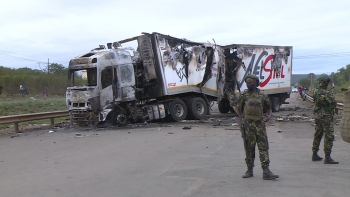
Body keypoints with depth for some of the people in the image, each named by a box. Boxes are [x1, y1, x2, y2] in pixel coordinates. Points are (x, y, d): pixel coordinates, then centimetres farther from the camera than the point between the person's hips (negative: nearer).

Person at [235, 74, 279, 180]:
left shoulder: (262, 95, 7)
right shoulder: (244, 95, 4)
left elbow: (269, 107, 18)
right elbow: (238, 108, 10)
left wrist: (269, 115, -1)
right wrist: (240, 121, 1)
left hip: (259, 124, 1)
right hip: (248, 125, -1)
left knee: (263, 147, -4)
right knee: (249, 148, 5)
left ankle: (266, 172, -4)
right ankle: (249, 170, 16)